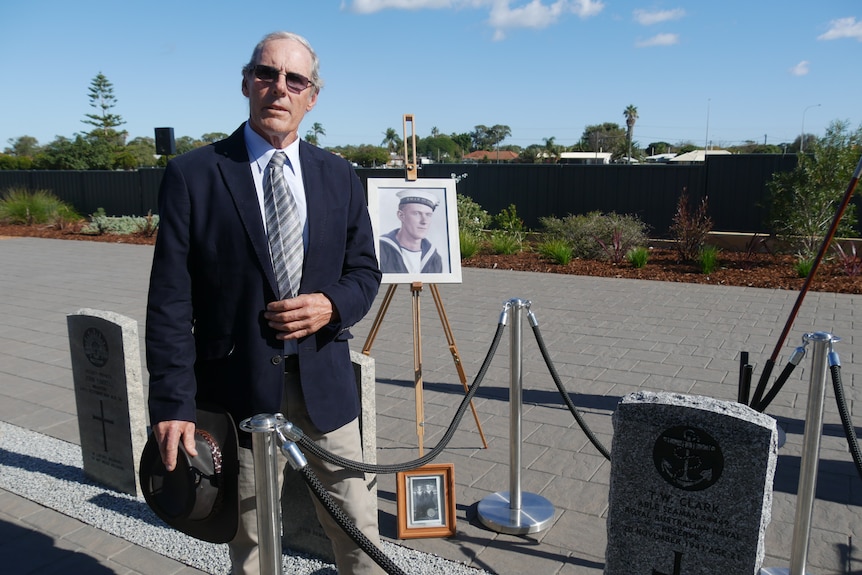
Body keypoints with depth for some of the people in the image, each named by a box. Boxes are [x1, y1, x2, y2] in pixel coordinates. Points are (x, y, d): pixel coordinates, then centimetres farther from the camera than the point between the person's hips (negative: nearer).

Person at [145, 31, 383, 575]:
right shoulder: (193, 174, -5)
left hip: (325, 382, 3)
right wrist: (174, 403, -11)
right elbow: (170, 301, -7)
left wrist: (334, 304, -12)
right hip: (239, 386, -2)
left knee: (359, 527, 13)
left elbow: (365, 270, 11)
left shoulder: (340, 176, 6)